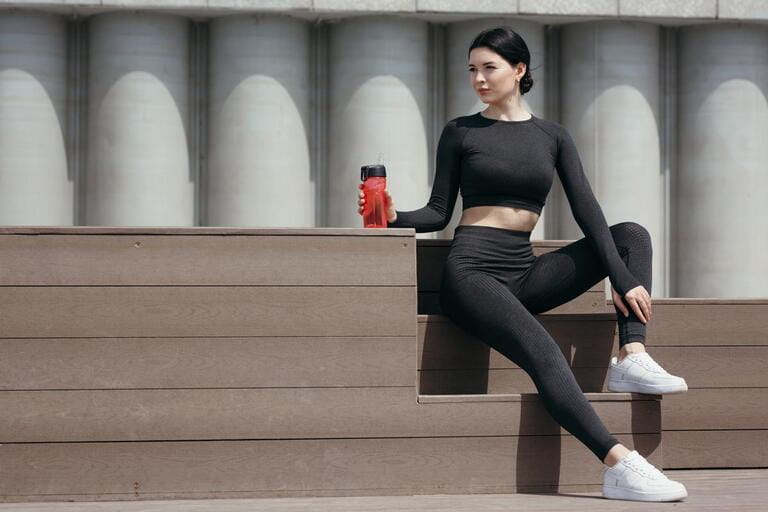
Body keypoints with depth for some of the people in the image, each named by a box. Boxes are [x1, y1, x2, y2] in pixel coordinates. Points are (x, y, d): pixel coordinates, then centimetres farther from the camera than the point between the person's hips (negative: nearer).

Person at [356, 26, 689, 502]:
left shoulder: (553, 136, 12)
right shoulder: (461, 132, 6)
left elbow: (586, 209, 3)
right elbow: (439, 213, 5)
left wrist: (623, 278, -6)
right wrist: (395, 217, -15)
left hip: (524, 272, 5)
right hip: (472, 270, -5)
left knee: (632, 234, -7)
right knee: (544, 352, -30)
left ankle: (632, 357, -22)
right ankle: (620, 466, -43)